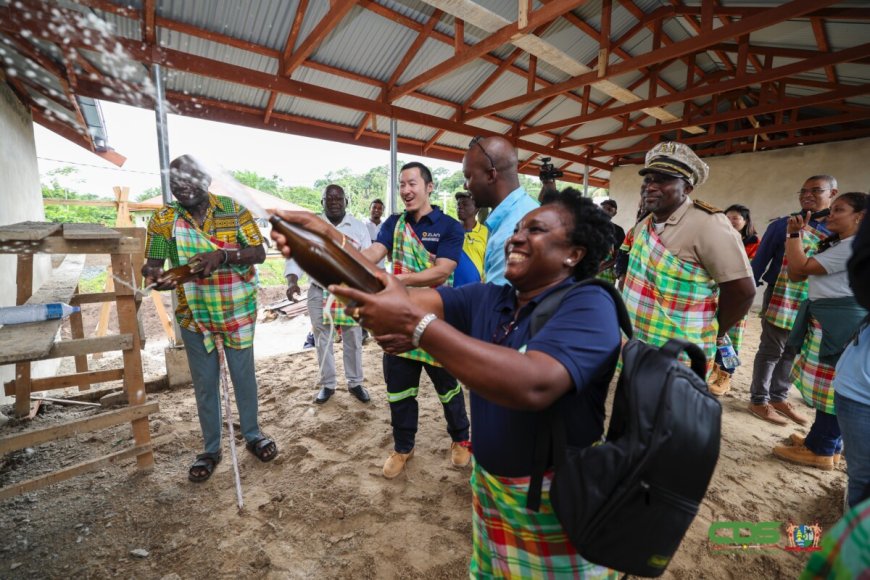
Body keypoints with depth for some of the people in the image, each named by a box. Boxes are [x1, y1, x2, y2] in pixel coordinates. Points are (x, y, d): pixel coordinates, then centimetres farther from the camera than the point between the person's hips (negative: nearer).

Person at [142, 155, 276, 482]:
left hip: (238, 311, -1)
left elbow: (259, 253, -11)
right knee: (205, 384, 12)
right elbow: (151, 263, -3)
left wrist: (222, 256, -28)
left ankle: (253, 435, 33)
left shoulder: (233, 210, -6)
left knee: (244, 376, 12)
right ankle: (211, 449, 31)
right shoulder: (164, 219, -2)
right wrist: (154, 276, -26)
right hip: (194, 315, 1)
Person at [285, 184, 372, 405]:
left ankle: (355, 383, 27)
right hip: (319, 293, 1)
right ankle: (327, 385, 28)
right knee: (323, 341, 11)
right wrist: (292, 281, -19)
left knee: (353, 341, 10)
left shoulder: (359, 227, 2)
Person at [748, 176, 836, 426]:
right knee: (771, 350, 2)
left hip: (812, 302, 5)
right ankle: (758, 400, 12)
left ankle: (779, 397, 27)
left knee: (793, 352, 13)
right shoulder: (783, 224, -5)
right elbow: (760, 260, -4)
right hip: (780, 297, -4)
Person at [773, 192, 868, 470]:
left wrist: (795, 234, -5)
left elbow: (801, 267, -17)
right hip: (828, 322, 10)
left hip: (840, 324, -10)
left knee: (832, 389, -2)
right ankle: (823, 441, 27)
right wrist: (795, 235, 9)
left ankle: (821, 450, 7)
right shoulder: (838, 245, 19)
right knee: (829, 388, 16)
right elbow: (795, 274, 14)